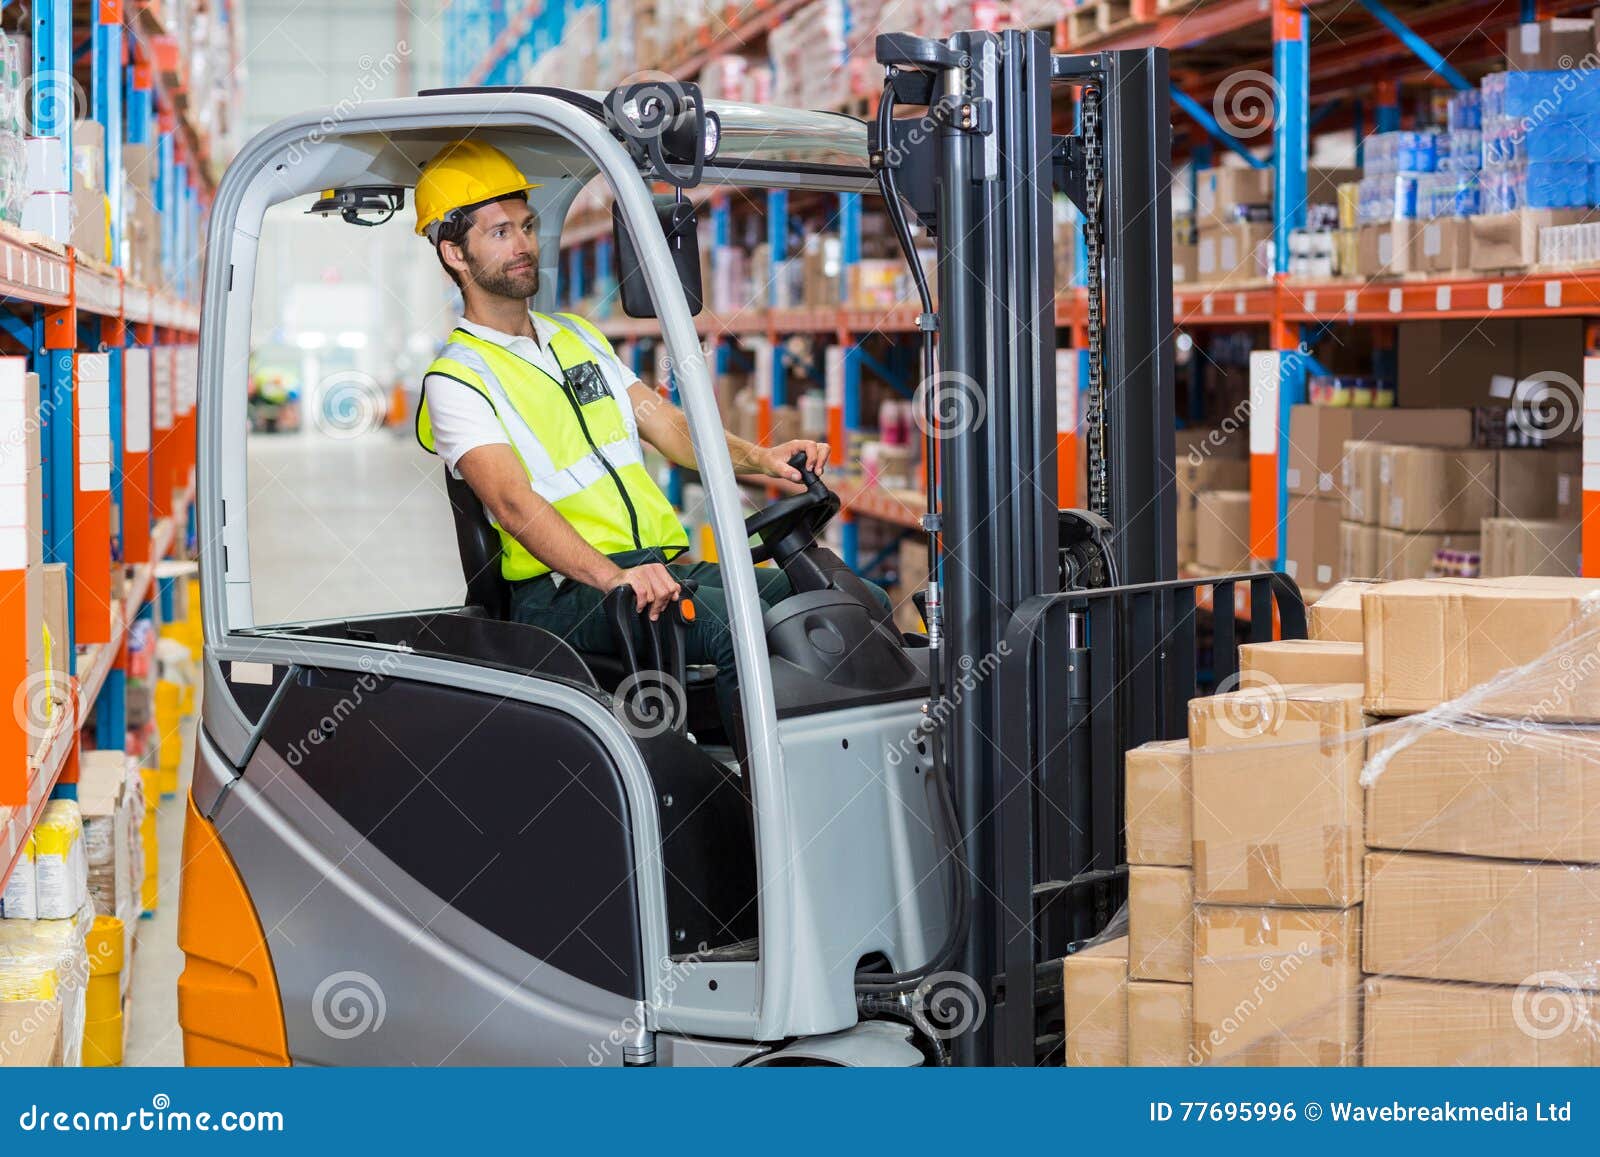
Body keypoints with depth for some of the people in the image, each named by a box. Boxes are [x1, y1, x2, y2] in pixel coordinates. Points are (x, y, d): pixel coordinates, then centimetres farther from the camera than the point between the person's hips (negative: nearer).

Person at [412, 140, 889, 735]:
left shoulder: (579, 336, 25)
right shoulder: (455, 379, 1)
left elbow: (671, 429, 18)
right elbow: (513, 503, -15)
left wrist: (757, 456, -4)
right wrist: (610, 577, -32)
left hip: (670, 567, 7)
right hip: (563, 590, -7)